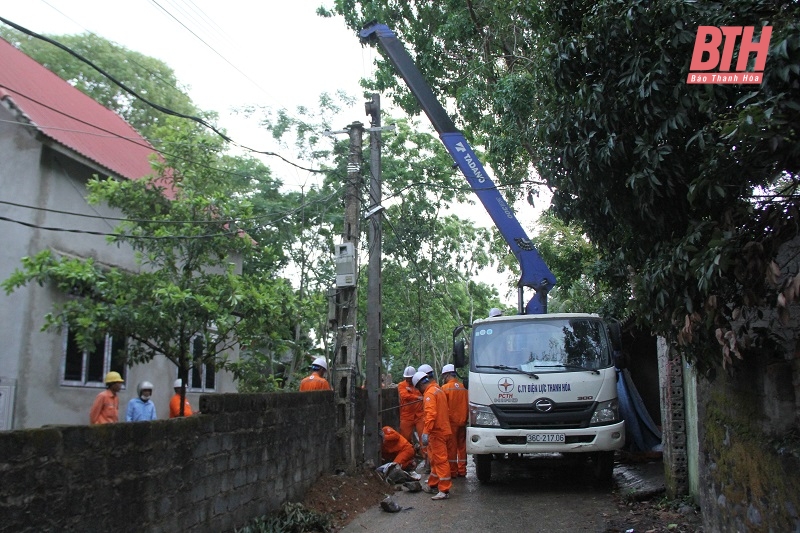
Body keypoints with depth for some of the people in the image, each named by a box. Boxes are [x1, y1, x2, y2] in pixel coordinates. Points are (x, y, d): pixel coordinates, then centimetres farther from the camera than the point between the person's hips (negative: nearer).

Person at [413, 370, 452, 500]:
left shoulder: (429, 393, -14)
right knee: (435, 459, 19)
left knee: (440, 460, -8)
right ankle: (433, 485, 29)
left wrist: (426, 432, -28)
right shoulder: (438, 390, 17)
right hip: (442, 429, 10)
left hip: (437, 431, -10)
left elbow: (431, 413, -25)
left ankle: (444, 491, -7)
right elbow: (446, 411, 22)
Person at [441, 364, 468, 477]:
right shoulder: (464, 387, 4)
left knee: (451, 447, 3)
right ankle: (462, 471, 17)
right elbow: (467, 405, 9)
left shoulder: (445, 388, -10)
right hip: (463, 421, 5)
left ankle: (452, 471, 6)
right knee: (462, 446, 12)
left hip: (451, 421, -5)